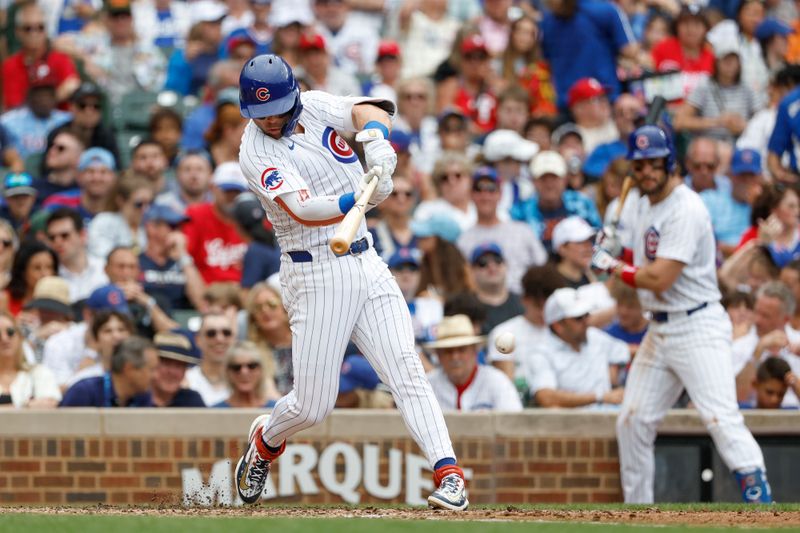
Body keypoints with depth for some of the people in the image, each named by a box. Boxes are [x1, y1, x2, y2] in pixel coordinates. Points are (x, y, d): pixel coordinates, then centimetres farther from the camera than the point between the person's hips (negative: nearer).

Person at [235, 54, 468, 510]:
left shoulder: (315, 106, 6)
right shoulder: (256, 153, -12)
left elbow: (368, 111, -8)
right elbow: (304, 211, -26)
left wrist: (379, 145, -30)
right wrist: (362, 197, -42)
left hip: (366, 264, 4)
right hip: (315, 274, -4)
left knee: (405, 367, -11)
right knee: (313, 405, -1)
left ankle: (449, 474, -18)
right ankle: (266, 440, 32)